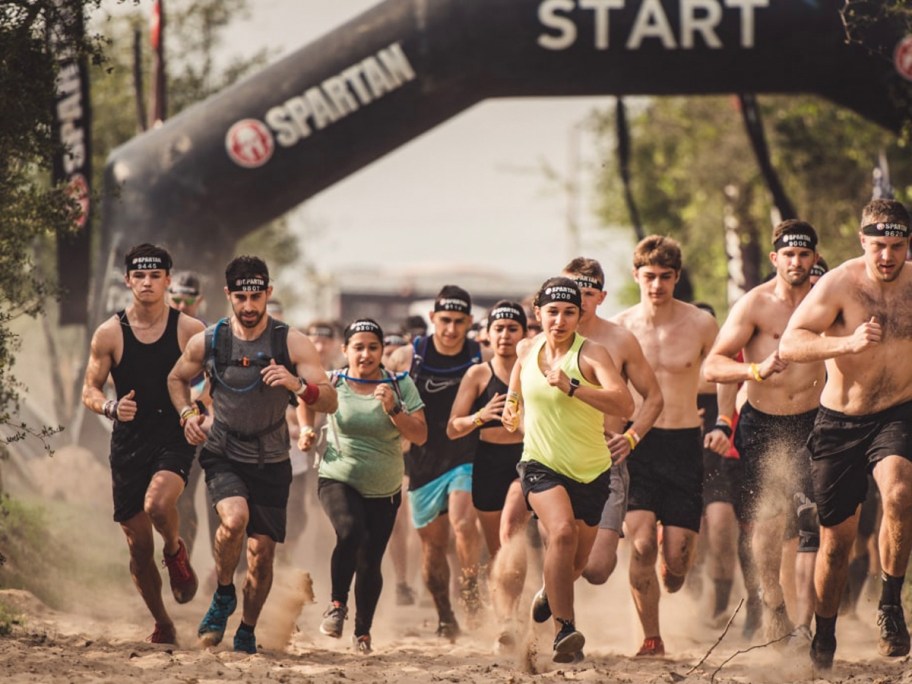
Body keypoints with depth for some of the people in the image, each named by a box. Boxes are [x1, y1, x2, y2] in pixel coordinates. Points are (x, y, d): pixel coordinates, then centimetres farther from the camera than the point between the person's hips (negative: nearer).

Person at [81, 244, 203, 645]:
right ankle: (162, 625, 24)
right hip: (128, 446, 2)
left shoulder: (190, 331, -2)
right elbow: (89, 391, 5)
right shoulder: (109, 334, 0)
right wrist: (111, 407, -17)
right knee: (139, 548, 3)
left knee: (158, 504, -32)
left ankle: (175, 552, 3)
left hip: (174, 439, -2)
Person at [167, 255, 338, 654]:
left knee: (262, 553, 0)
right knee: (235, 519, -29)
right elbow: (177, 378, 15)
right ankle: (223, 595, -2)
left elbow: (330, 402, -15)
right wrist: (187, 413, -4)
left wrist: (298, 386, -35)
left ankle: (247, 633, 22)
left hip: (271, 463, 1)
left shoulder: (291, 343, -10)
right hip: (223, 455, -1)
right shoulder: (207, 342, -6)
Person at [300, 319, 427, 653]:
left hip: (384, 490, 1)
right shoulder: (331, 383, -3)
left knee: (370, 563, 4)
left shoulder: (400, 385, -4)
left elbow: (420, 436, -9)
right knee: (350, 532, -30)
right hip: (338, 479, -1)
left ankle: (363, 630, 27)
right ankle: (337, 603, -9)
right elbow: (306, 401, 19)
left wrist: (393, 409, -21)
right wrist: (306, 429, 3)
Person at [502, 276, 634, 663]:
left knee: (574, 565, 15)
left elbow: (625, 406, -30)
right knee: (563, 532, -31)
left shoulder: (591, 354, -14)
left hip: (591, 472, 0)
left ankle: (549, 595, 53)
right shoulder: (528, 351, 1)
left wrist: (570, 386, -36)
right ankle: (564, 631, -30)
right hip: (542, 466, 0)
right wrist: (513, 408, 10)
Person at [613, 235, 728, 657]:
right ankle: (651, 639, -4)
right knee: (641, 545, -16)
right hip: (637, 444, 0)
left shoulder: (701, 325, -1)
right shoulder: (619, 328, 0)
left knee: (677, 558, -3)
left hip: (684, 445, 0)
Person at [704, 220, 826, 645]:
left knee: (813, 523, -12)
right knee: (764, 522, 7)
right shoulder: (755, 304, -8)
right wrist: (758, 370, -26)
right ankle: (773, 606, 31)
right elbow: (711, 367, -11)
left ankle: (803, 626, -9)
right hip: (761, 425, -1)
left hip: (810, 423, 1)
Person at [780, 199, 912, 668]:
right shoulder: (839, 284, -13)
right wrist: (848, 344, -34)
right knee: (836, 539, 7)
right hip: (840, 422, -1)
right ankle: (823, 637, 29)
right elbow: (788, 346, -20)